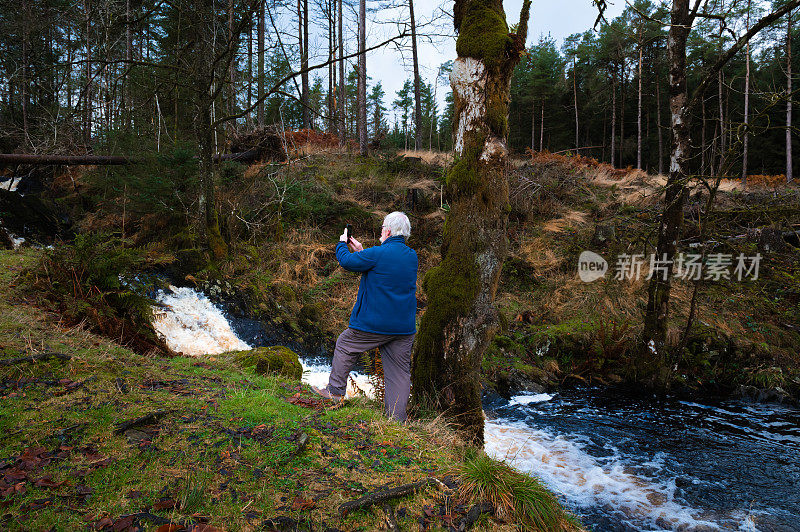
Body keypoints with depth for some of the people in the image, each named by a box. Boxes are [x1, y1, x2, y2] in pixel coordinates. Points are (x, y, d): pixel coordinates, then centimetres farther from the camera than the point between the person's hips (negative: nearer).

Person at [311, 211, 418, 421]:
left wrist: (342, 243, 15)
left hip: (375, 323, -6)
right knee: (399, 372, 9)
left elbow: (346, 262, -5)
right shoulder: (412, 256, 7)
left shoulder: (377, 253, -16)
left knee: (345, 345, 18)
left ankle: (335, 390, 28)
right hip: (405, 327, 6)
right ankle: (397, 420, 11)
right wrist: (361, 251, 23)